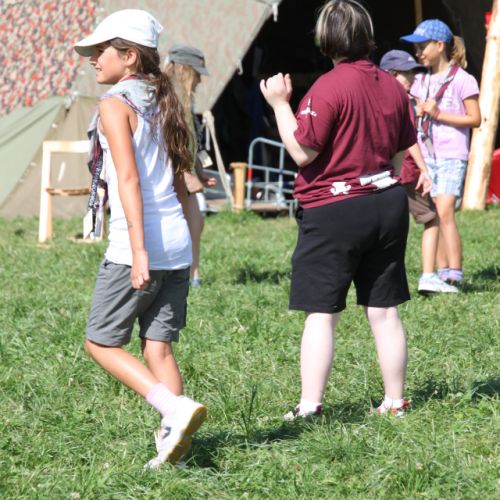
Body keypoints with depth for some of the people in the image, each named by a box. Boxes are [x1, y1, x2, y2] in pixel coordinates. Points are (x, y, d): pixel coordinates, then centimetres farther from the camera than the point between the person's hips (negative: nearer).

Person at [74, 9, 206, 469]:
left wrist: (138, 249, -21)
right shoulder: (164, 103, 15)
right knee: (158, 345, 9)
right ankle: (172, 437, 4)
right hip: (177, 242, 7)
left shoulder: (115, 106, -7)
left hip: (136, 246, -7)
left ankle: (176, 409, -12)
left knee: (101, 342, 3)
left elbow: (129, 179, -17)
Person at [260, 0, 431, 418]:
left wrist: (280, 103, -8)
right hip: (387, 202, 6)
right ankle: (395, 403, 16)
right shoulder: (392, 86, 6)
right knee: (384, 310, 11)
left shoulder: (329, 88, -16)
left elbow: (302, 151, -16)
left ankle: (310, 407, -4)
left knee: (321, 313, -2)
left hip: (334, 211, -6)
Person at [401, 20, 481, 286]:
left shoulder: (462, 80, -6)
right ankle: (441, 273, 10)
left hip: (452, 156, -6)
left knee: (445, 212, -18)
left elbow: (475, 119, -7)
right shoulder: (422, 81, 14)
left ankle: (455, 274, -17)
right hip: (427, 155, 6)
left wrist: (438, 114, -14)